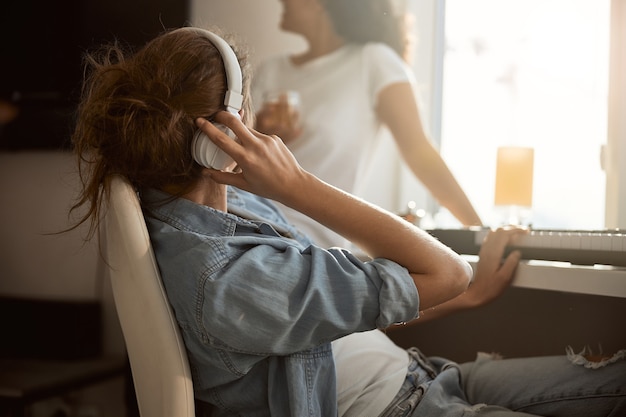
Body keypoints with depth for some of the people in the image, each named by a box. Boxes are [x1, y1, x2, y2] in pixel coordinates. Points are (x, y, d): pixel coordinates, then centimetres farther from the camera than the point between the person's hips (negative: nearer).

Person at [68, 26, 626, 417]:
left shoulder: (234, 202, -1)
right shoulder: (225, 280, -32)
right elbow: (440, 272, -26)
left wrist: (469, 292, 10)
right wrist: (298, 185, -26)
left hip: (417, 371, 9)